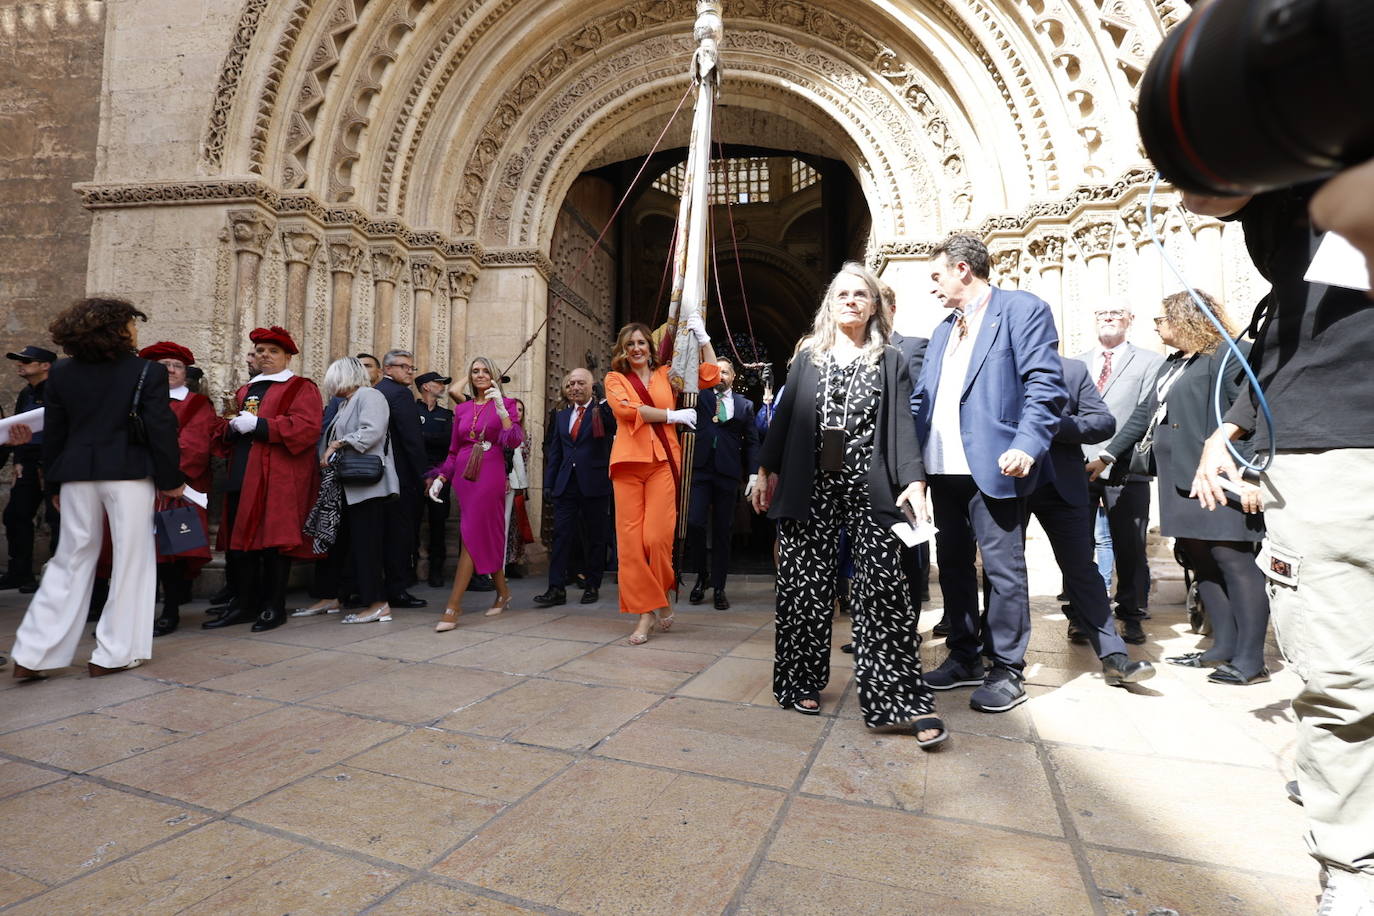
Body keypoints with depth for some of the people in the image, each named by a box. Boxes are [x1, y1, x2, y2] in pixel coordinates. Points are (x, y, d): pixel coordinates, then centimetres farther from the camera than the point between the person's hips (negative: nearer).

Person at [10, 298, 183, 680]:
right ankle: (114, 653, 9)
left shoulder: (61, 373, 6)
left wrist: (54, 484, 16)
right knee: (131, 561, 5)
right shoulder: (148, 372, -7)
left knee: (72, 560, 15)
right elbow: (160, 430, -9)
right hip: (129, 474, -4)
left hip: (77, 475, 5)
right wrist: (170, 480, -2)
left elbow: (53, 433, 9)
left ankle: (33, 654, 15)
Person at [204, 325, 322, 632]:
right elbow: (228, 433, 24)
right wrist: (233, 427, 0)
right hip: (242, 477, 7)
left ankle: (274, 607, 7)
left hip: (279, 478, -7)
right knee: (239, 541, 8)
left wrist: (258, 424, -15)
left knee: (274, 540, -4)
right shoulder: (245, 391, 23)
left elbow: (305, 427, -15)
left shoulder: (301, 388, 1)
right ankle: (245, 604, 18)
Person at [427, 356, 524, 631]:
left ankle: (453, 606, -10)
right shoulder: (461, 409, 14)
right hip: (463, 474, 5)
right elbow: (453, 450, 16)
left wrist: (501, 410, -21)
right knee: (486, 535, 10)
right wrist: (440, 477, 4)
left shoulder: (504, 404, 3)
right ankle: (503, 592, 25)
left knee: (474, 535, -10)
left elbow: (514, 441, -11)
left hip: (490, 474, -5)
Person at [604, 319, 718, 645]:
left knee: (657, 536, -8)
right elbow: (627, 409, -7)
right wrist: (672, 415, -4)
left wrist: (702, 336, 9)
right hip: (629, 462, 0)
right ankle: (645, 611, 7)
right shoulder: (615, 378, 12)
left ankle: (659, 598, 17)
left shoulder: (665, 375, 17)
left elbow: (710, 376, 11)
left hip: (663, 461, 0)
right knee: (630, 538, -3)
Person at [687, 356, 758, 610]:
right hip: (700, 468, 0)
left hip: (727, 473, 0)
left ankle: (719, 588, 15)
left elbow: (752, 442, 9)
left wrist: (753, 474, 0)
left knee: (723, 531, 5)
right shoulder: (701, 396, 12)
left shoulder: (744, 405, 11)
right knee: (694, 523, -12)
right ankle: (701, 575, 11)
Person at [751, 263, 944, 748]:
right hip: (810, 488, 2)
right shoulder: (807, 356, 12)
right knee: (805, 588, 5)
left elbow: (901, 423, 0)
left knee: (884, 588, -8)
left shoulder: (890, 360, 9)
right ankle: (803, 684, 20)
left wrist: (912, 480, -13)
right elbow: (784, 415, 10)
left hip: (869, 490, -1)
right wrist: (766, 469, 5)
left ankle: (906, 700, 0)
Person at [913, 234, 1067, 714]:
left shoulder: (1022, 309, -2)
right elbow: (921, 398, 19)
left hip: (992, 464, -8)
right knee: (952, 564, 13)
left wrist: (1026, 446, -23)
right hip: (943, 467, 8)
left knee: (1003, 567, 0)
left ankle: (1007, 671, 13)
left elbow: (1045, 385, -12)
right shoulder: (942, 331, 22)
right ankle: (964, 657, 28)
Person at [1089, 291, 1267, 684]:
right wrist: (1106, 457, 24)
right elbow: (1144, 413, 24)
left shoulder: (1227, 355, -7)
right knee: (1202, 564, 11)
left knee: (1234, 563, -4)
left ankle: (1250, 661, 3)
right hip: (1180, 483, 9)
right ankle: (1223, 648, 20)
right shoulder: (1171, 365, 21)